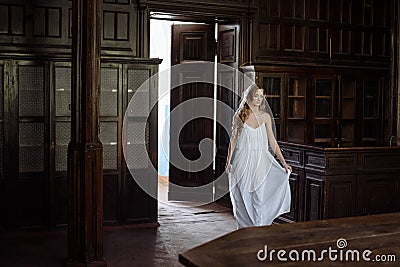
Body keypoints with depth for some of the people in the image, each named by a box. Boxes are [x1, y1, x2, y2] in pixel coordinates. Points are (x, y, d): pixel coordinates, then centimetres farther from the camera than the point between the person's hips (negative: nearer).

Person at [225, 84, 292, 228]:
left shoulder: (265, 117, 6)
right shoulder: (240, 116, 2)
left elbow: (272, 141, 7)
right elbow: (233, 139, 5)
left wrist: (284, 162, 3)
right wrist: (228, 162, 0)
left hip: (260, 160, 1)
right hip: (243, 161, -1)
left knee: (259, 195, -6)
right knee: (242, 197, 2)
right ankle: (245, 229, 14)